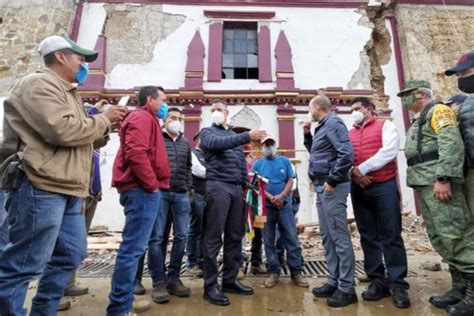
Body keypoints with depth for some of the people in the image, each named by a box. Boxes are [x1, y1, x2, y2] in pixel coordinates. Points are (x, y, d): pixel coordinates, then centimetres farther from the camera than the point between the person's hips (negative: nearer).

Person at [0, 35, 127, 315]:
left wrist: (107, 125, 11)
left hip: (67, 189, 10)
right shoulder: (39, 84, -6)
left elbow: (81, 137, 26)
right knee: (24, 265, -3)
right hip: (41, 187, -10)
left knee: (70, 255, 14)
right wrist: (104, 120, -7)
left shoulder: (67, 92, 24)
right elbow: (63, 131, -21)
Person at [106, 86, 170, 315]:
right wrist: (151, 184, -17)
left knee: (134, 247, 14)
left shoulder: (146, 119, 25)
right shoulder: (143, 117, -6)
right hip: (142, 190, -11)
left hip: (142, 190, 11)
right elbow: (135, 153, -22)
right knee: (133, 248, -7)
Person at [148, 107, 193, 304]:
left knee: (181, 237, 2)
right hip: (159, 192, -4)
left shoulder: (185, 143, 19)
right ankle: (159, 283, 8)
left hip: (181, 194, 4)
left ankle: (173, 279, 16)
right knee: (157, 238, -2)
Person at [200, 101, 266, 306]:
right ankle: (210, 285, 3)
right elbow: (217, 143, -15)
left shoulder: (234, 135, 24)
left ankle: (230, 280, 19)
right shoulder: (207, 132, 8)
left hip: (237, 188, 6)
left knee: (235, 236, 8)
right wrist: (246, 137, -23)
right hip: (218, 185, -6)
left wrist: (246, 183, 13)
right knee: (214, 237, -5)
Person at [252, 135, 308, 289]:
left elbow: (290, 181, 3)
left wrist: (281, 196, -14)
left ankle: (296, 272, 9)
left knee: (292, 239, -1)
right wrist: (271, 197, -14)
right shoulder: (258, 164, 7)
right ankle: (274, 272, 14)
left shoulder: (285, 161, 8)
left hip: (285, 205, 0)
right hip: (266, 206, 0)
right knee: (269, 241, 4)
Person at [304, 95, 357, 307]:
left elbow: (347, 154, -21)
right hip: (321, 188, 10)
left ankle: (347, 289, 6)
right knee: (327, 237, 13)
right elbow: (315, 152, 30)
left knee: (340, 238, -4)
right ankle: (334, 282, 23)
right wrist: (307, 134, 19)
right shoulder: (322, 127, 19)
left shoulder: (333, 124, -9)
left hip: (331, 188, -10)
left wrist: (332, 180, -18)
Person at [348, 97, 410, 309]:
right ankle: (378, 282, 15)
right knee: (368, 237, 6)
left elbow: (389, 151, -10)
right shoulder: (349, 134, 17)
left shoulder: (385, 126, 6)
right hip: (359, 189, 4)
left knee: (391, 236, -1)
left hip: (384, 186, -4)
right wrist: (354, 173, -12)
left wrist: (362, 168, -13)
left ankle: (397, 285, 8)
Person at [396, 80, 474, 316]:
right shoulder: (419, 120, 26)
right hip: (424, 184, 10)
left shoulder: (438, 110, -2)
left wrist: (443, 178, -25)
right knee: (438, 237, 10)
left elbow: (452, 143, -17)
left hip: (438, 182, -9)